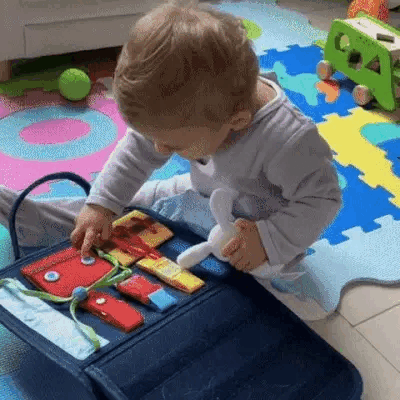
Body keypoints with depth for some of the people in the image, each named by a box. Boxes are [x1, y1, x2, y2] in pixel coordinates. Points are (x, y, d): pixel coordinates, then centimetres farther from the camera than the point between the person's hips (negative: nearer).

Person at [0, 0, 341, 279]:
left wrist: (271, 240, -40)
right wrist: (102, 203, -12)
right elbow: (139, 150, -8)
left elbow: (322, 198, -28)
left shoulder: (289, 141, -41)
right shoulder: (192, 108, -20)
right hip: (200, 195, 6)